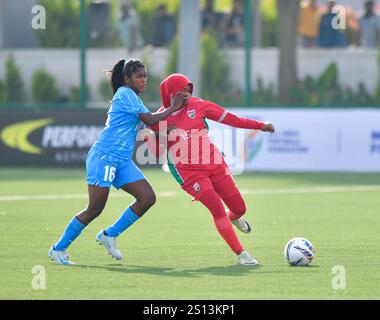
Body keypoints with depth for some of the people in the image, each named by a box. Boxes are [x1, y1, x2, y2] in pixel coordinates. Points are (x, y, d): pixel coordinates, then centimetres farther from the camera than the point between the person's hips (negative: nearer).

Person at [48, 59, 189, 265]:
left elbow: (148, 125, 20)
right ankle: (58, 249, 5)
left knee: (147, 198, -3)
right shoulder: (125, 93, -8)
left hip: (122, 161, 9)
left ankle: (109, 235, 9)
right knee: (94, 209, -8)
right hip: (104, 157, -9)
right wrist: (172, 109, -6)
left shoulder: (132, 97, 20)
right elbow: (149, 119, -14)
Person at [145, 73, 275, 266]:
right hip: (189, 172, -3)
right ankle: (240, 254, -5)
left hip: (214, 164, 3)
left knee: (239, 208, 4)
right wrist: (163, 134, -20)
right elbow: (157, 152, 0)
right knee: (217, 210, -17)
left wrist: (260, 126, 6)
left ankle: (234, 217, 44)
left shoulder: (197, 106, 0)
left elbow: (229, 118, 6)